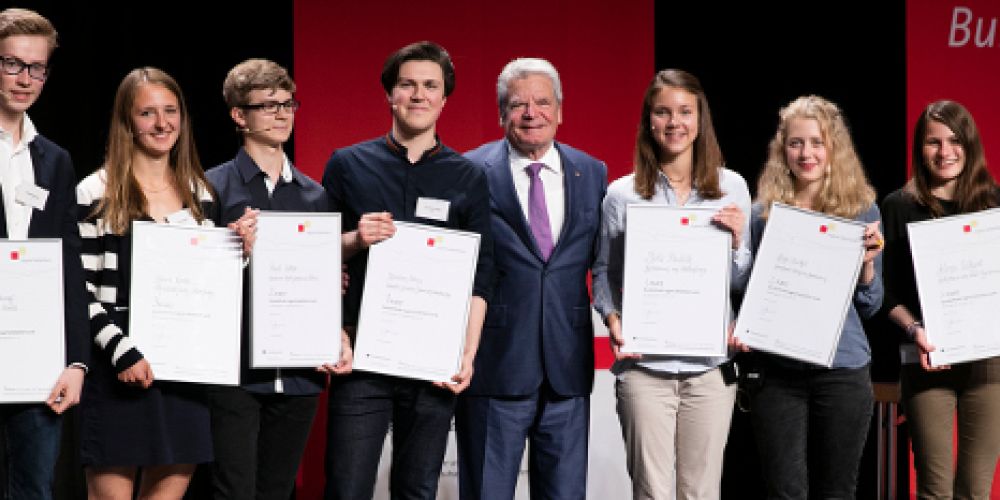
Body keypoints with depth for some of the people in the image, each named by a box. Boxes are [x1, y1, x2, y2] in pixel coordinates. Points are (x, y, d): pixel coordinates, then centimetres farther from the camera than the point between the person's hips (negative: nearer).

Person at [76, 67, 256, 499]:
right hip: (119, 369, -4)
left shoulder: (200, 193, 13)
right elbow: (79, 288, -6)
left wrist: (240, 248, 0)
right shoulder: (96, 194, -3)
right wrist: (121, 350, -16)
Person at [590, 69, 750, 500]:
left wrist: (736, 238, -8)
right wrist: (612, 320, -7)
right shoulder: (622, 194, 3)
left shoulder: (732, 187, 6)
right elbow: (603, 273, 10)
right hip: (644, 366, -1)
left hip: (710, 365, 1)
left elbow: (742, 283, 10)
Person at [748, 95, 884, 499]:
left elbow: (870, 306, 7)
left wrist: (867, 262, -11)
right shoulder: (763, 212, 4)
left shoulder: (862, 210, 4)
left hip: (843, 369, 0)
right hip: (778, 370, 0)